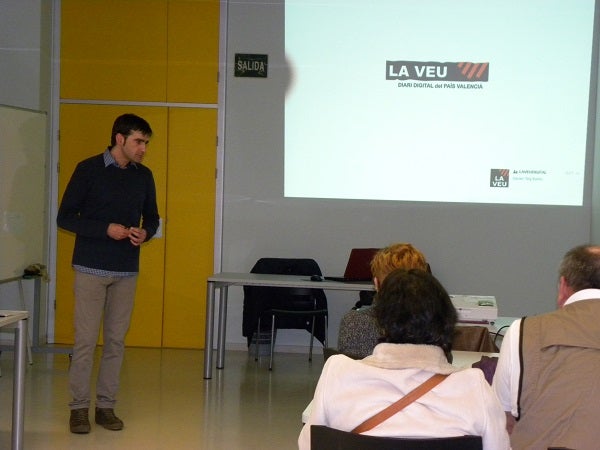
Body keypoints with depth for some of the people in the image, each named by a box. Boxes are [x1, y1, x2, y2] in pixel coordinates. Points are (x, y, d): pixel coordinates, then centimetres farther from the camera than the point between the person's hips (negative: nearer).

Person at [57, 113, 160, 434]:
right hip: (91, 268, -4)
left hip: (127, 271, 4)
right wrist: (107, 229, -17)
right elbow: (65, 218, -6)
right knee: (85, 340, -2)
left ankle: (106, 405, 15)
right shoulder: (88, 170, -6)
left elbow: (151, 218, 18)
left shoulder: (144, 176, 8)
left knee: (116, 341, 6)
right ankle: (79, 407, 8)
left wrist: (145, 233, -6)